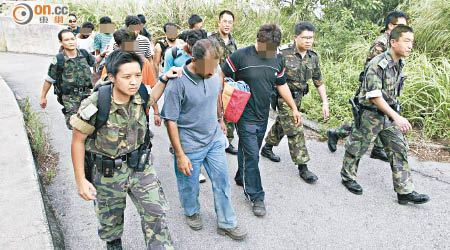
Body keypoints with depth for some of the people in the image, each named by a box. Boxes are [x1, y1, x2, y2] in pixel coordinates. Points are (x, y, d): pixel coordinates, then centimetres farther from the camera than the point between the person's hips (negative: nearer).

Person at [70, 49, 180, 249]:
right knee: (111, 222, 21)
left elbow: (150, 100, 16)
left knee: (156, 213, 1)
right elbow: (78, 141, -13)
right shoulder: (94, 105, -25)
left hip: (140, 167, 3)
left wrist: (163, 80, 1)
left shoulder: (139, 94, -11)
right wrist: (81, 180, -12)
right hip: (107, 173, -2)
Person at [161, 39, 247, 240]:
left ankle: (226, 223, 31)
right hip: (190, 145, -4)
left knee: (222, 181, 12)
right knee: (189, 184, 17)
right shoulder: (177, 82, -25)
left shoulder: (214, 73, -8)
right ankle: (191, 212, 47)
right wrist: (180, 155, -18)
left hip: (215, 139, 5)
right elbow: (170, 120, -19)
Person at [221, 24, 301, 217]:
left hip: (263, 116, 5)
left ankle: (241, 178, 42)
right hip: (245, 116, -5)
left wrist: (294, 108, 13)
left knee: (250, 151, 18)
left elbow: (281, 85, 14)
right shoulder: (240, 56, -14)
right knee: (251, 156, -3)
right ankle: (256, 196, 10)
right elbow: (222, 78, -6)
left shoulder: (277, 59, 3)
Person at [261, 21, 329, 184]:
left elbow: (319, 81, 7)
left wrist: (325, 102, 2)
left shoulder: (313, 57, 2)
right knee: (295, 131, -8)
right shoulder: (283, 54, -17)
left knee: (282, 124, 21)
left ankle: (267, 148, 43)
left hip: (298, 97, 7)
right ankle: (302, 167, -1)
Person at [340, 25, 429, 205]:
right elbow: (374, 96, -27)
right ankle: (348, 177, 31)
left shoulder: (399, 64, 5)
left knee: (399, 150, 5)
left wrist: (395, 113, 21)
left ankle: (405, 192, 11)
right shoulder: (377, 64, -22)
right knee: (357, 148, 8)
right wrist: (396, 117, -31)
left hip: (389, 114, 8)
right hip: (370, 114, -8)